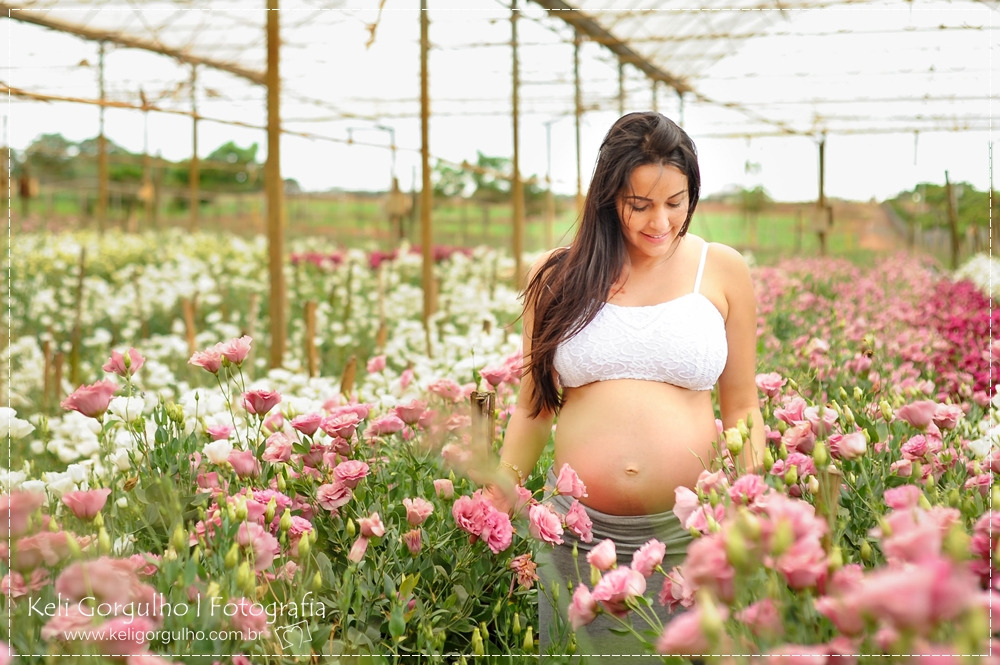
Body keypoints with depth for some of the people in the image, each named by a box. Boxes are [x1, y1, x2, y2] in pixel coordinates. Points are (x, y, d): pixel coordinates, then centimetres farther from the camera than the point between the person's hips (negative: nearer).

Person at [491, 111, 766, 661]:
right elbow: (533, 407, 11)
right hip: (579, 533, 1)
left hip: (689, 534, -1)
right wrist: (497, 506, 8)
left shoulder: (722, 270, 2)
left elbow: (742, 409, 7)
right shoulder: (556, 278, 3)